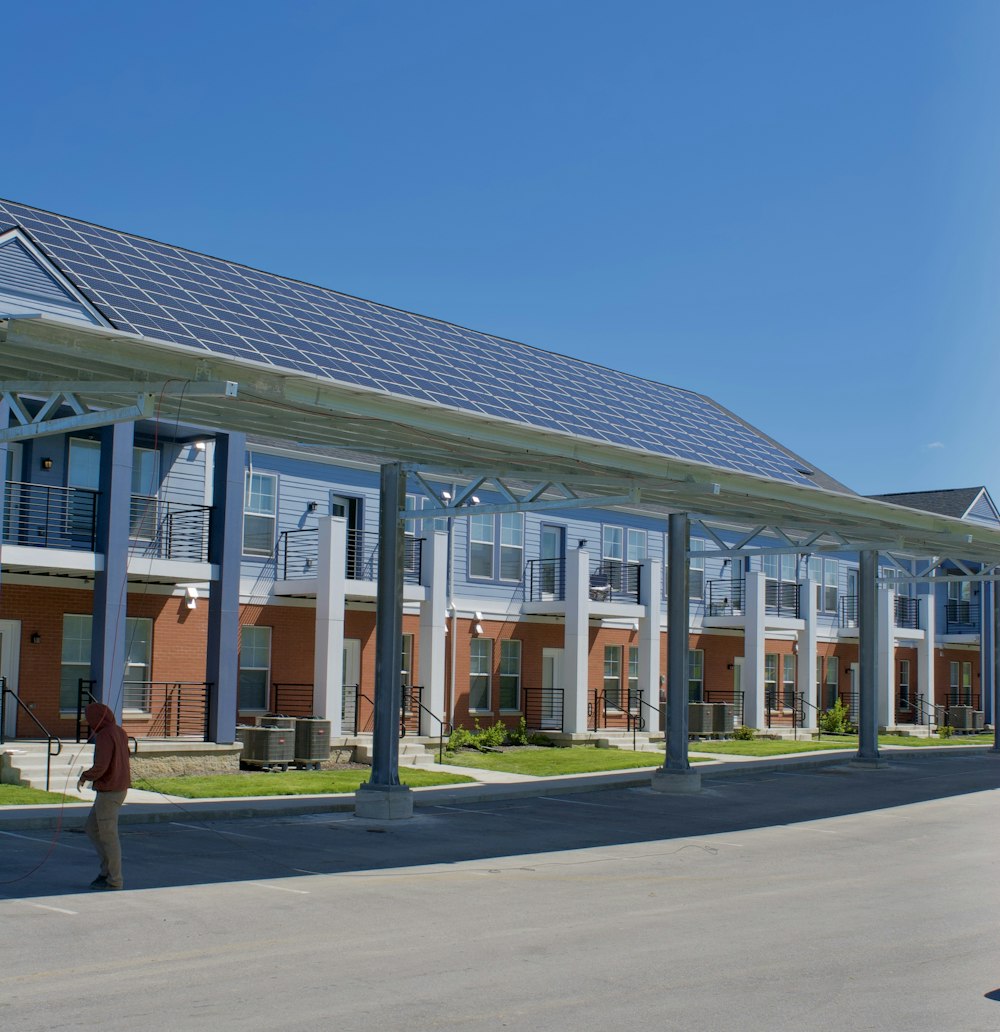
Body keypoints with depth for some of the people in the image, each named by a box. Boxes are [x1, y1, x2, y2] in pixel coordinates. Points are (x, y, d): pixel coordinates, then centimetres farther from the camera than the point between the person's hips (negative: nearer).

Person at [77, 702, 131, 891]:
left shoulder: (105, 736, -19)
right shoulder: (121, 733, 10)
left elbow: (100, 767, -24)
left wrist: (84, 777, -8)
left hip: (108, 793, -9)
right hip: (120, 789, 9)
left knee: (108, 836, 0)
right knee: (91, 828, 16)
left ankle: (114, 879, 8)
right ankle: (108, 868, 16)